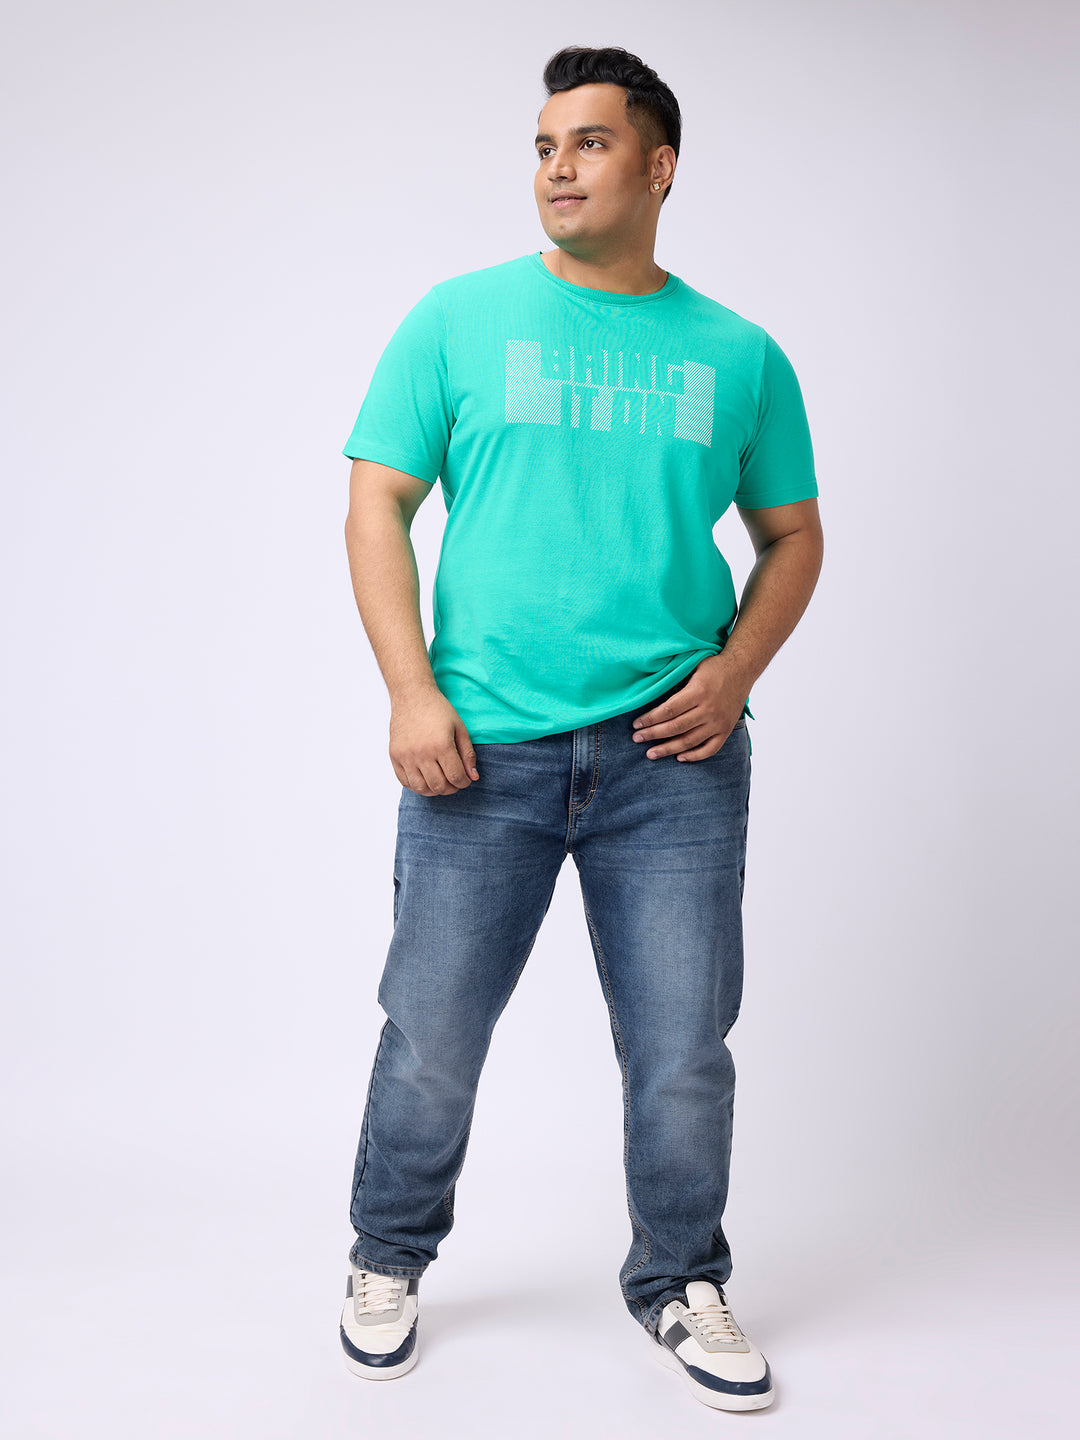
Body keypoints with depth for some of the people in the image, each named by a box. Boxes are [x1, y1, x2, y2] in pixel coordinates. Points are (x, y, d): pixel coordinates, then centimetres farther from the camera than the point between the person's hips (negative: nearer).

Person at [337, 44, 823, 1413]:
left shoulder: (738, 355, 9)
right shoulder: (459, 320, 4)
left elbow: (793, 535, 15)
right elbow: (378, 506, 2)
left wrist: (736, 670, -3)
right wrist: (411, 693, -9)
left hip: (675, 754, 1)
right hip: (482, 751, -1)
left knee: (684, 1054, 8)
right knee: (430, 1041, 8)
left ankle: (679, 1285, 31)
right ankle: (389, 1260, 33)